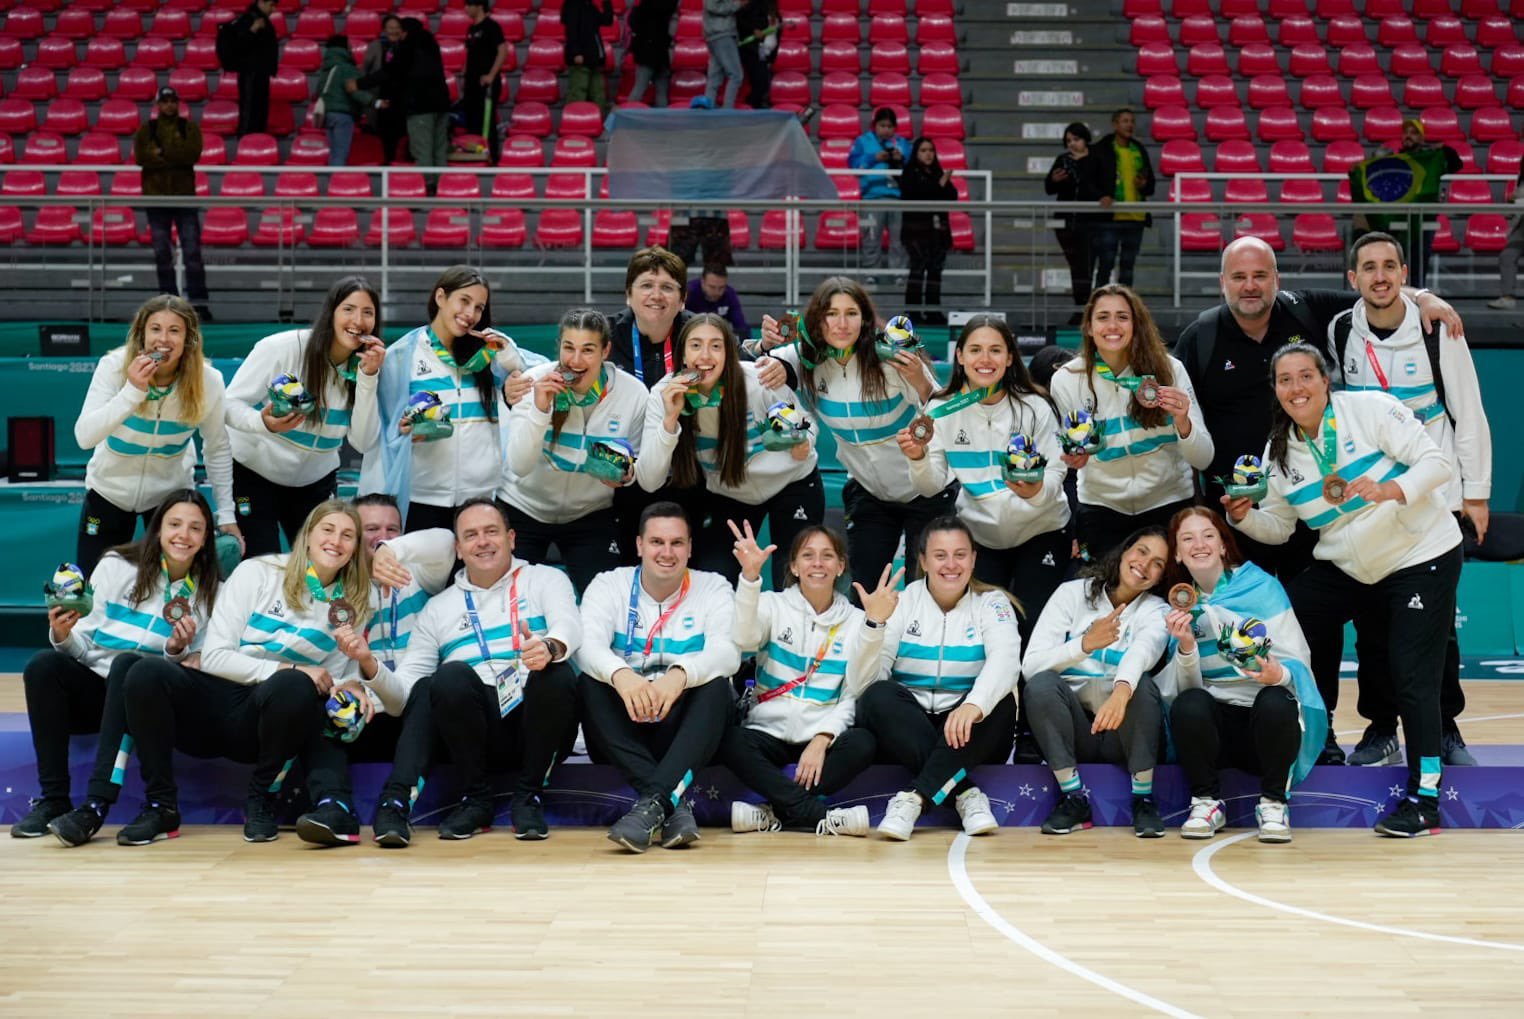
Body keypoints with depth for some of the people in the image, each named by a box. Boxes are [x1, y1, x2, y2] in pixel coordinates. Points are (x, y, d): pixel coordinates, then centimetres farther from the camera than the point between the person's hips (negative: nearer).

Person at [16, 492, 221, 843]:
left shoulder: (210, 593, 6)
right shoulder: (117, 566, 4)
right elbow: (84, 648, 4)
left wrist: (178, 650, -14)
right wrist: (63, 637, -17)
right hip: (94, 689, 1)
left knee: (127, 663, -35)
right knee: (43, 664, -29)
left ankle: (97, 804, -41)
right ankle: (53, 798, -23)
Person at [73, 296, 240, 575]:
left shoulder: (208, 382, -20)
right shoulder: (114, 367, -24)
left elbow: (217, 450, -6)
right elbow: (84, 437, -32)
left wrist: (226, 515, -6)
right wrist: (132, 391, -42)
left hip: (171, 492, 1)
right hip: (110, 490, 0)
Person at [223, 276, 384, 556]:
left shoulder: (364, 366, -6)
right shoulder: (282, 347, -20)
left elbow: (363, 442, -13)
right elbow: (230, 405, -17)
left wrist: (368, 378, -23)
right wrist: (263, 423, -39)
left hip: (315, 481, 4)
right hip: (253, 472, -4)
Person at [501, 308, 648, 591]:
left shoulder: (634, 393, -15)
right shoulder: (535, 382, -18)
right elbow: (519, 466, -22)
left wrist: (626, 474, -23)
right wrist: (539, 409, -34)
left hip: (591, 513, 1)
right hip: (525, 507, -1)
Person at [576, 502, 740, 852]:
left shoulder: (713, 588, 3)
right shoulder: (608, 585, 4)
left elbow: (727, 652, -16)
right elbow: (587, 644, -16)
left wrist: (680, 674, -38)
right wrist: (620, 674, -40)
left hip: (686, 732, -1)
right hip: (624, 732, 1)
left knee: (716, 685, -28)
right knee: (589, 683, -27)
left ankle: (653, 802, -42)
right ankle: (674, 805, -37)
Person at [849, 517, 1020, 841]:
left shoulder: (991, 602, 2)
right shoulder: (901, 601, 1)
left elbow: (1005, 659, -21)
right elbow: (863, 683, -10)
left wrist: (973, 705, -41)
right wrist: (874, 623, -26)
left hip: (968, 734, 0)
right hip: (905, 733, 0)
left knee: (1000, 702, -30)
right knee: (879, 696, -29)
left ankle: (912, 799, -35)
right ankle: (965, 794, -32)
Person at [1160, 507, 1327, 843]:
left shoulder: (1263, 587, -3)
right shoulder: (1181, 604, 6)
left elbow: (1299, 663, -7)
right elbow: (1187, 687, 0)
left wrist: (1278, 675, -31)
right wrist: (1186, 647, -20)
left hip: (1269, 717, -2)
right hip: (1215, 722, 2)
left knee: (1273, 701, -35)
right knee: (1188, 704, -30)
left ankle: (1273, 803, -13)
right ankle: (1207, 802, -9)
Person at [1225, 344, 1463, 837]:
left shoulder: (1370, 409, -15)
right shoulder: (1279, 451, 1)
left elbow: (1436, 462, -18)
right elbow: (1277, 527, 8)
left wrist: (1390, 490, -36)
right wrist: (1244, 517, -13)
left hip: (1422, 557, -6)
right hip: (1345, 567, 6)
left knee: (1412, 677, -10)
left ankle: (1425, 800, -2)